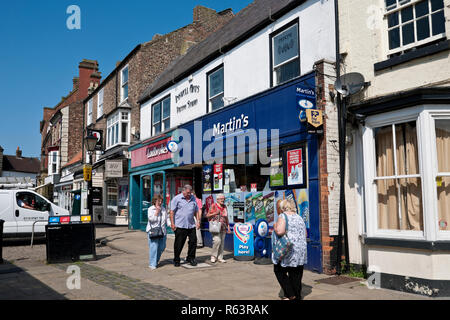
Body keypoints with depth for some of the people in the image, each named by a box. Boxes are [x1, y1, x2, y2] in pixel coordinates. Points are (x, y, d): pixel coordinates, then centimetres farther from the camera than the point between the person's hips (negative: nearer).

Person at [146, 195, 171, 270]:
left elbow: (167, 218, 17)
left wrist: (170, 224, 2)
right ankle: (152, 264, -5)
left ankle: (156, 260, 27)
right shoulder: (150, 209, -2)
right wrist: (157, 211, -13)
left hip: (162, 231, 5)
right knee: (154, 247, -10)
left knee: (162, 247, 7)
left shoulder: (163, 209, 13)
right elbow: (151, 219, -13)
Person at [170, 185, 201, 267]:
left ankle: (190, 258, 21)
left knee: (193, 242, 4)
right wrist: (172, 223, -10)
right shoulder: (176, 199, -2)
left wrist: (198, 221, 9)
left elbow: (197, 211, 19)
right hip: (180, 226, -4)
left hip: (191, 225, 4)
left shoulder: (193, 199, 13)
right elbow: (172, 212, -4)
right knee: (178, 244, 3)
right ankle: (176, 260, 17)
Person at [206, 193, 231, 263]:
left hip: (223, 228, 5)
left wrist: (228, 227, 16)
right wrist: (215, 213, -15)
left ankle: (220, 257, 14)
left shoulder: (224, 207, 13)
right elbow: (207, 215, 0)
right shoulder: (213, 206, -2)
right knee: (217, 240, -19)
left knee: (222, 242, 5)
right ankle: (213, 256, -2)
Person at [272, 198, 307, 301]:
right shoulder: (299, 218, 13)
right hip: (301, 250, 7)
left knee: (279, 271, 10)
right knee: (296, 276, 14)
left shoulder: (283, 216, -9)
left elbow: (280, 232, -22)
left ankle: (290, 294, 6)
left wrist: (275, 226, -4)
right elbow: (305, 234, 17)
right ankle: (297, 296, 19)